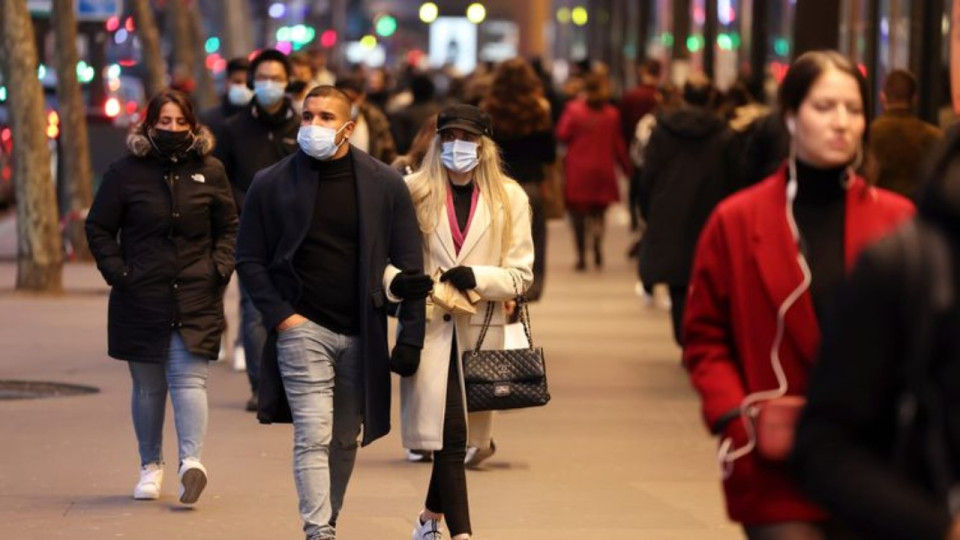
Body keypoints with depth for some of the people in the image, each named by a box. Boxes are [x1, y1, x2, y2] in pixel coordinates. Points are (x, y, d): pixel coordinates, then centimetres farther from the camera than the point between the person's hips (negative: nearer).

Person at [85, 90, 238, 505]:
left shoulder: (209, 171, 5)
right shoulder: (125, 172, 1)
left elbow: (229, 227, 14)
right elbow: (98, 228, 7)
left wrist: (220, 267, -1)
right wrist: (117, 272, -5)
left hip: (196, 298, 0)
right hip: (141, 296, 1)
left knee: (189, 378, -13)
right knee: (148, 386, 8)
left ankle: (192, 460, -24)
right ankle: (150, 466, 21)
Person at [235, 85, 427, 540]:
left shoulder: (385, 185, 2)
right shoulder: (273, 185, 0)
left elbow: (410, 266, 4)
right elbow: (250, 260, 5)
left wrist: (411, 336, -2)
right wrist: (279, 315, -7)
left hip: (361, 333, 2)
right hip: (302, 327, -2)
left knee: (346, 439, 11)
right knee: (313, 436, -13)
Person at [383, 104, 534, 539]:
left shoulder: (509, 198, 6)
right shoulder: (414, 192, 2)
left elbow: (521, 274, 4)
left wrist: (478, 278, -15)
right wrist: (398, 279, -19)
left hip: (480, 329, 2)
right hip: (428, 327, -2)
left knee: (459, 433, 11)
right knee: (449, 433, -11)